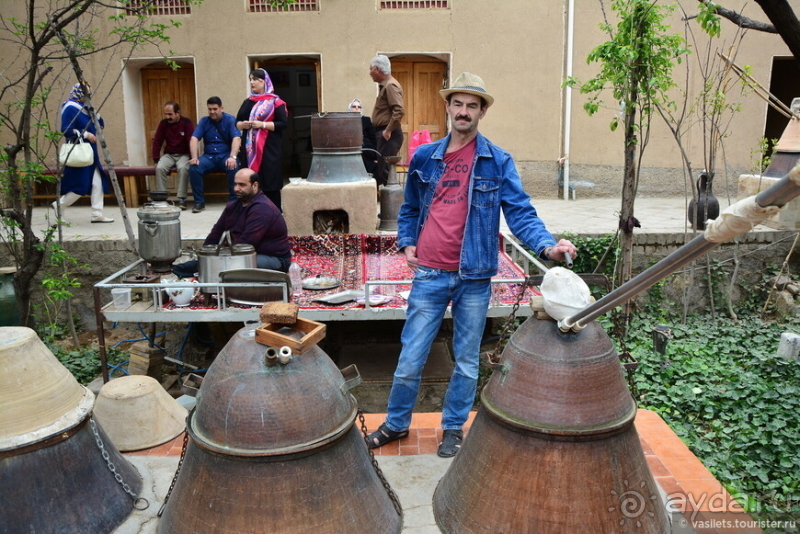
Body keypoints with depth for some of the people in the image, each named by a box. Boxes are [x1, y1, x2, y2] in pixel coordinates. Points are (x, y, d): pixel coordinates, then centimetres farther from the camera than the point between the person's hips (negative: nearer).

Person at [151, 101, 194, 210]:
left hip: (184, 154, -3)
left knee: (183, 168, -35)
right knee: (159, 168, -27)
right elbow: (157, 142, 5)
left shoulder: (186, 123, -8)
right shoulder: (163, 123, 2)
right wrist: (156, 160, -2)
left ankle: (181, 199, -28)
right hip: (169, 155, 3)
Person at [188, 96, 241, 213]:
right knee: (193, 168, -25)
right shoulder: (204, 121, 7)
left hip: (225, 156, -3)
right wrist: (194, 158, -21)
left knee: (234, 167, -35)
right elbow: (194, 139, -3)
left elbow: (237, 138, -16)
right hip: (209, 157, 3)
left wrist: (232, 157, -33)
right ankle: (199, 202, -15)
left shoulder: (230, 120, -2)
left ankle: (233, 200, -19)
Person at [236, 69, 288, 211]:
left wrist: (262, 125, -16)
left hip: (269, 149, -5)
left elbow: (283, 123, -8)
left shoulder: (275, 101, -1)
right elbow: (237, 122, 19)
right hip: (250, 148, 5)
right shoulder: (247, 102, 17)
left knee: (270, 183, -5)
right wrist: (243, 124, -4)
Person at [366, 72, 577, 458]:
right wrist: (406, 244, 2)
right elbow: (409, 209, 19)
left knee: (466, 361, 13)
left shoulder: (498, 162, -1)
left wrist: (547, 246, -25)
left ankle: (454, 427, 32)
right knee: (410, 359, 9)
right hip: (429, 275, 1)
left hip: (474, 277, -1)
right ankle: (396, 424, 29)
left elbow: (520, 212, -8)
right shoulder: (424, 157, 6)